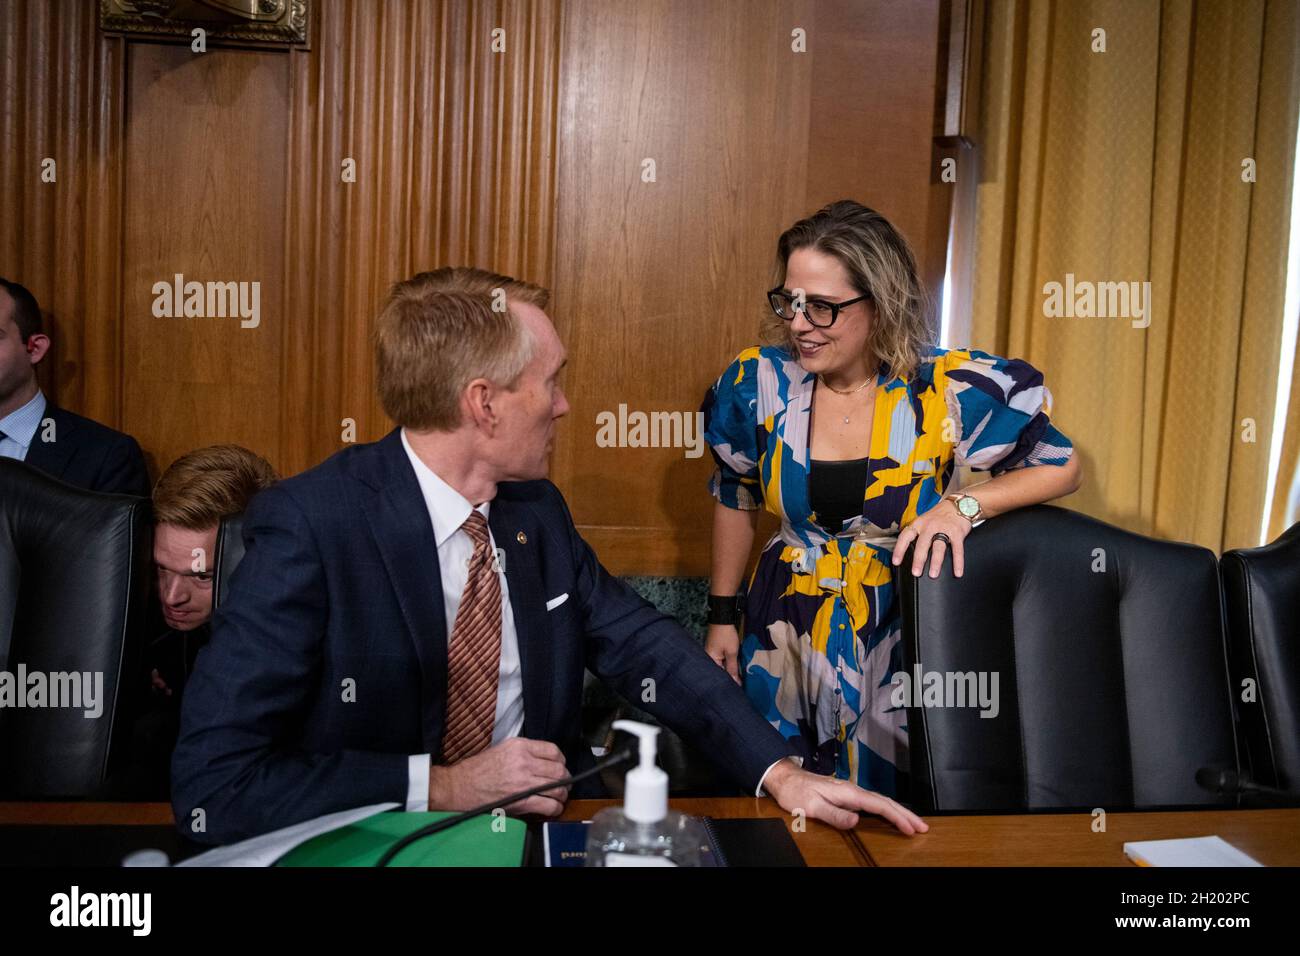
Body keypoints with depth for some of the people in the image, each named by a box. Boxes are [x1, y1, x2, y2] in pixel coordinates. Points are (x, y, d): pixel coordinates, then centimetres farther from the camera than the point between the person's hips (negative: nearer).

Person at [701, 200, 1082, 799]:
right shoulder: (760, 385, -8)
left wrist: (964, 504, -19)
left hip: (905, 643, -2)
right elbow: (734, 500, 8)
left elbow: (1062, 467, -3)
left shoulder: (949, 389, -16)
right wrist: (722, 618, 11)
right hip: (787, 644, 2)